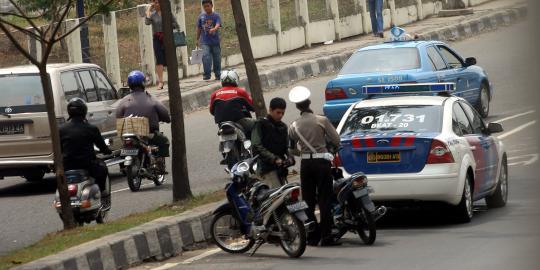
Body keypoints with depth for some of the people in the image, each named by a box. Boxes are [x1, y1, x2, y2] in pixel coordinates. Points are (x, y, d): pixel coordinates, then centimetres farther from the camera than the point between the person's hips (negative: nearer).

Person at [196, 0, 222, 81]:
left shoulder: (216, 15, -3)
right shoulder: (201, 16, 4)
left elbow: (218, 25, -19)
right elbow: (199, 28, 12)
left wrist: (214, 29, -41)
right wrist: (197, 39, 15)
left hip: (215, 41, -1)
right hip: (205, 42, 1)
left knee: (217, 58, 8)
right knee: (206, 57, -15)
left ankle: (218, 75, 21)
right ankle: (207, 74, -11)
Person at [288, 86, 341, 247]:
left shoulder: (294, 126, 1)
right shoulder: (321, 121, -7)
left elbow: (291, 147, 6)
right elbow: (336, 140, -5)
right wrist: (330, 147, 15)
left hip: (305, 164, 3)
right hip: (322, 161, -2)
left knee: (308, 201, 10)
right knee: (325, 200, 0)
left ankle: (312, 236, 9)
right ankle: (326, 236, -4)